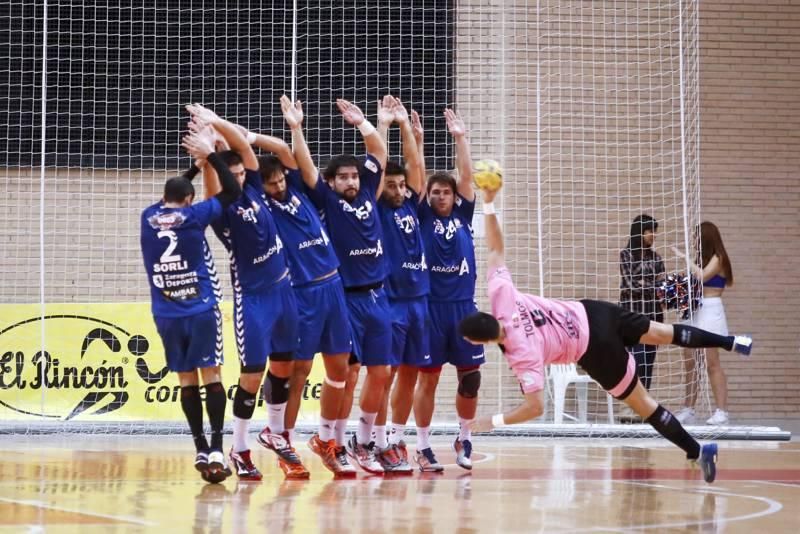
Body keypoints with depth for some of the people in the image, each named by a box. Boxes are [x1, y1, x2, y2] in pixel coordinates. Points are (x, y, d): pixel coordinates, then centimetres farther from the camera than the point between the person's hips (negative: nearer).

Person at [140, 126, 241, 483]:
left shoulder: (148, 218, 5)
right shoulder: (193, 216, -6)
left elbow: (169, 200, 27)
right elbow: (232, 191, -1)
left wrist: (196, 164, 29)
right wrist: (210, 155, 3)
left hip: (166, 315, 3)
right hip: (201, 310, -3)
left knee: (187, 381, 7)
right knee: (211, 376, -2)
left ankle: (201, 451, 6)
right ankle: (216, 449, -12)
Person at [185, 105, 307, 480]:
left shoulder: (253, 191, 3)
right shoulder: (222, 209, -12)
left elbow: (244, 144, -2)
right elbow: (212, 184, -32)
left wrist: (216, 121, -13)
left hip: (283, 289, 6)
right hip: (252, 297, -6)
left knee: (283, 367, 16)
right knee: (252, 375, -6)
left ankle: (274, 433, 35)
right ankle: (238, 451, 6)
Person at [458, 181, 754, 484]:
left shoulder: (521, 354, -29)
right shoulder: (501, 296, -18)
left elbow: (535, 407, -27)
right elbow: (495, 249, -9)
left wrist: (492, 423, -21)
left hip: (596, 351, -6)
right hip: (589, 313, 6)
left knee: (640, 403, 9)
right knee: (661, 334, 23)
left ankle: (697, 451, 16)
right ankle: (730, 342, 36)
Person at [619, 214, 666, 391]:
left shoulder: (655, 256, 12)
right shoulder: (626, 254, -1)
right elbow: (631, 285, -10)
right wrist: (655, 285, -14)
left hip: (653, 313, 5)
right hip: (633, 313, -5)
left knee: (649, 361, 3)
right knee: (638, 361, -10)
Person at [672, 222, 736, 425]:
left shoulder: (718, 258, -5)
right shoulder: (704, 258, 18)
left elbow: (703, 276, -21)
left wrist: (685, 258, -18)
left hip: (710, 311, -8)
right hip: (695, 311, 8)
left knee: (712, 363, -10)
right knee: (689, 362, 6)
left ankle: (722, 411, -9)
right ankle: (688, 410, 10)